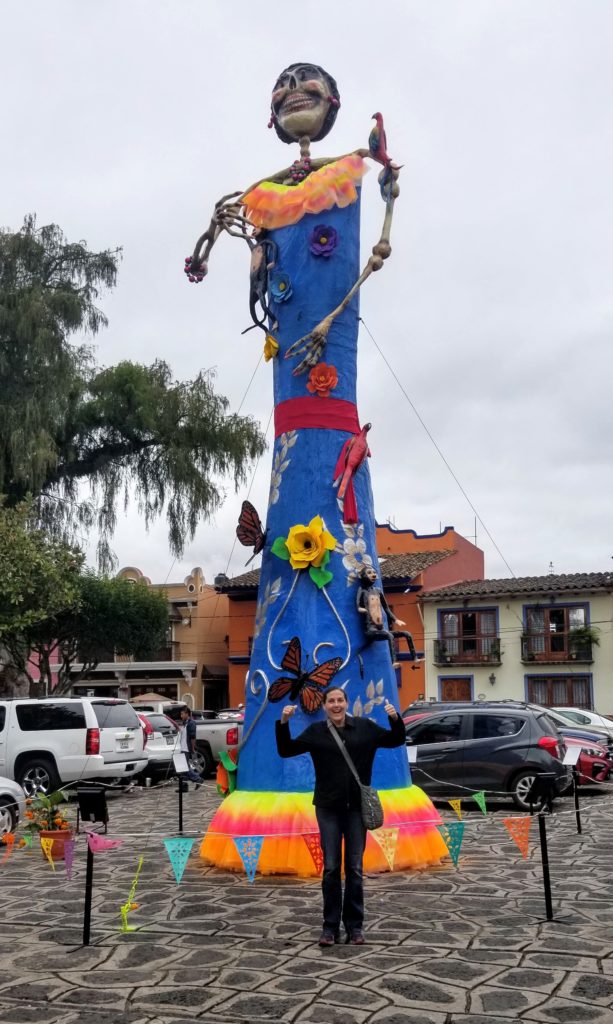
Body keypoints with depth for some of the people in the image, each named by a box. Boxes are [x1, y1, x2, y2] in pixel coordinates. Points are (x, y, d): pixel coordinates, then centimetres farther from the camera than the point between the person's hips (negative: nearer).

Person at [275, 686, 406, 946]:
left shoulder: (365, 727, 3)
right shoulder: (316, 732, 1)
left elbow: (396, 740, 11)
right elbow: (286, 750, 1)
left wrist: (395, 719, -8)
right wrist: (283, 724, -12)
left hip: (357, 807, 1)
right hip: (328, 808, 0)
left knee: (354, 868, 5)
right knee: (331, 868, 1)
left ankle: (354, 926, 15)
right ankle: (330, 926, 11)